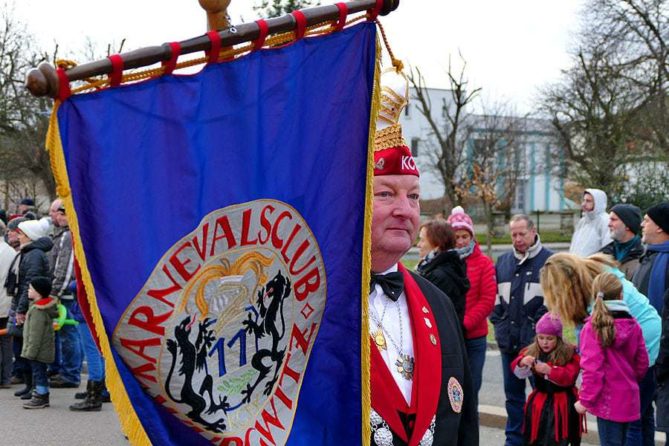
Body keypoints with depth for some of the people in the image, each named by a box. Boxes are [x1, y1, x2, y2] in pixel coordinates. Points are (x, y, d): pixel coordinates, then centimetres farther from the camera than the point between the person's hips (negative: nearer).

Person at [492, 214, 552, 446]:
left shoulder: (549, 260, -5)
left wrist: (540, 324, -10)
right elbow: (495, 295, 19)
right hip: (508, 340, 6)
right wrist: (498, 321, 9)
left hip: (537, 340, -5)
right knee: (513, 393, 13)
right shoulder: (503, 261, 12)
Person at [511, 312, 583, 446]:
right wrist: (522, 362, -29)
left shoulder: (569, 353, -10)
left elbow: (570, 377, -20)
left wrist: (550, 371, -33)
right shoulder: (532, 351, 2)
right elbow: (516, 370, -6)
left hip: (562, 404, -5)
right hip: (539, 401, 5)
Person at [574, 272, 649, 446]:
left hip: (607, 400, -5)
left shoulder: (592, 328, -13)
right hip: (629, 398, 5)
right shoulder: (633, 325, 2)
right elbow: (642, 363, 9)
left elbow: (592, 368, -16)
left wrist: (585, 399, -10)